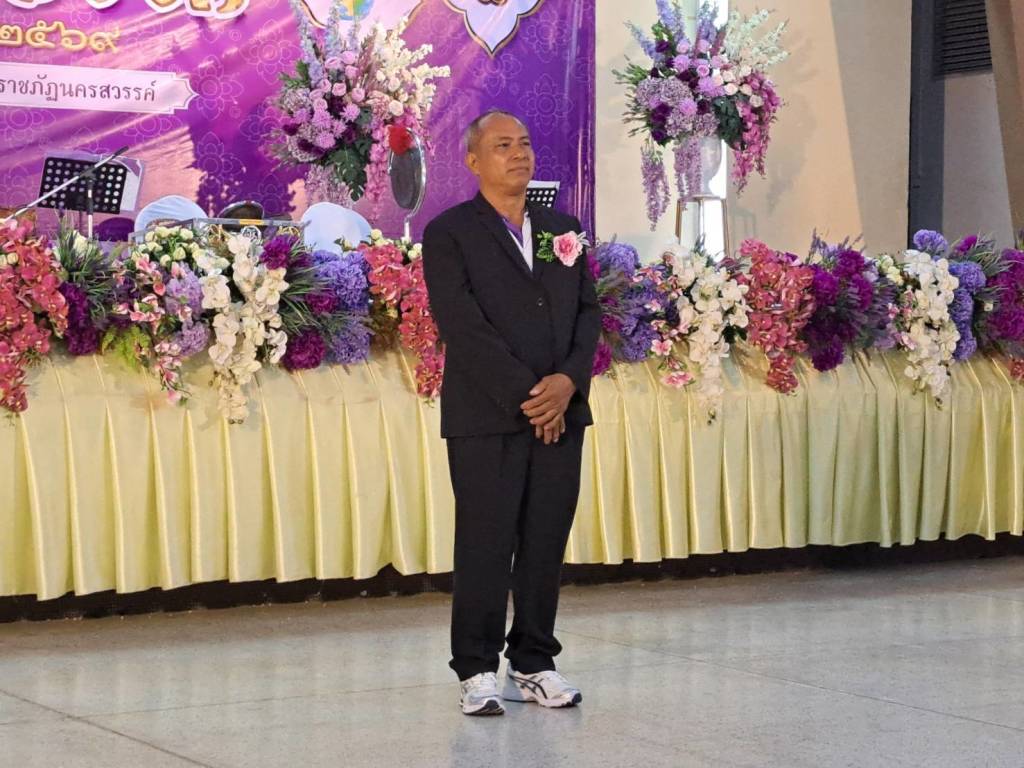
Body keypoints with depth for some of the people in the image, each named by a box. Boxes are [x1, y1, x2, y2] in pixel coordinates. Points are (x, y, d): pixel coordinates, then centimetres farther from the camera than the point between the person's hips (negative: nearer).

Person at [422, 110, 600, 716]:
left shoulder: (563, 230, 15)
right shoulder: (449, 234, -1)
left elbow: (589, 313, 10)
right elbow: (463, 326, -10)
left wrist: (568, 381, -8)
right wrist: (526, 396, -14)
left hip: (560, 412, 5)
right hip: (486, 418, -4)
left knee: (547, 545, 6)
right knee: (485, 546, -3)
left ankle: (535, 664, 15)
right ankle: (478, 671, 6)